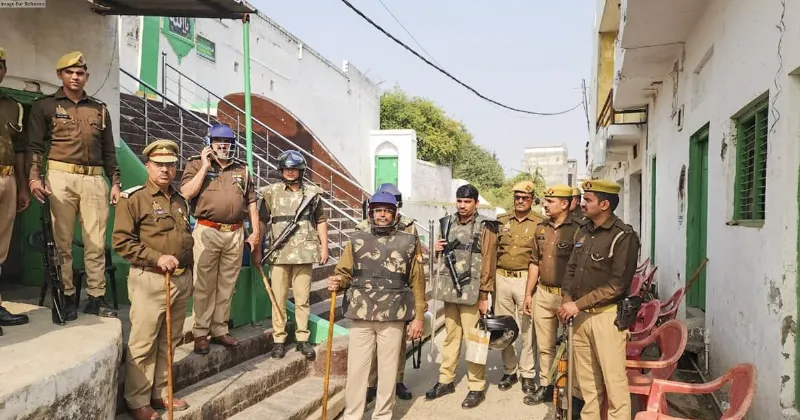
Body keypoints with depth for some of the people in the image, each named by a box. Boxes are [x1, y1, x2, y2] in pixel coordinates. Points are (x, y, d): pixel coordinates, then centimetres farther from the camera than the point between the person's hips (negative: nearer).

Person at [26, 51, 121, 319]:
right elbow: (34, 146, 2)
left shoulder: (100, 109, 18)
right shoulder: (45, 106, 9)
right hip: (61, 178, -2)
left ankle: (96, 298, 9)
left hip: (95, 179, 3)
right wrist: (34, 177, -12)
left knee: (96, 243, 2)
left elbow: (108, 151, 18)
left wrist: (115, 182, 10)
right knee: (62, 242, 1)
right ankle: (67, 298, 10)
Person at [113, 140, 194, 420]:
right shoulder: (133, 198, -4)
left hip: (181, 280, 6)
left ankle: (160, 393, 24)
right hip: (150, 280, -6)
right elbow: (121, 241, -11)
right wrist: (157, 258, -17)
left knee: (168, 342, 12)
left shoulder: (180, 201, 15)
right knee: (143, 344, -1)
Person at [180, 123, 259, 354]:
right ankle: (200, 333, 10)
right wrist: (205, 166, -11)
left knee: (226, 285, 10)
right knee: (204, 285, 0)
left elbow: (251, 202, 16)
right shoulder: (197, 164, 4)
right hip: (207, 231, -3)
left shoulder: (242, 169, 14)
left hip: (235, 233, 4)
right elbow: (186, 193, -10)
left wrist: (255, 231, 9)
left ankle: (220, 330, 21)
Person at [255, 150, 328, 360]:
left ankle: (302, 338, 16)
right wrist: (257, 249, 1)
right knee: (278, 298, 4)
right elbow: (262, 221, 5)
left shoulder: (312, 192, 8)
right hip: (279, 253, 0)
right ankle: (279, 339, 15)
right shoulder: (271, 192, 4)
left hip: (304, 252, 1)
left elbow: (320, 221, 12)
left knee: (302, 298, 6)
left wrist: (324, 246, 6)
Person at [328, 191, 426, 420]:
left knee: (388, 371, 9)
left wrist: (418, 316, 2)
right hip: (361, 317, 1)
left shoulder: (409, 242, 5)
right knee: (356, 369, 5)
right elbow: (344, 272, 7)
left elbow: (417, 282, 5)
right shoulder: (356, 240, 7)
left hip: (393, 318, 0)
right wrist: (336, 281, -16)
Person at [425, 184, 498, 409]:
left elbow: (488, 263, -9)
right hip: (449, 289, 5)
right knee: (450, 336, 15)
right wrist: (438, 249, -1)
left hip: (471, 291, -5)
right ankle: (446, 380, 25)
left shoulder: (484, 227, -6)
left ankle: (477, 387, 12)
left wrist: (484, 295, -12)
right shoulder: (449, 223, 11)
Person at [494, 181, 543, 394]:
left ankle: (527, 374, 15)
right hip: (502, 278, 3)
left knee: (527, 328, 1)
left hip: (526, 279, -3)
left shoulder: (540, 223, -1)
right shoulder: (501, 221, 10)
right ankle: (509, 370, 25)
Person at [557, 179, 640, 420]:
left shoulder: (624, 236, -12)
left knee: (613, 379, 1)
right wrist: (567, 299, -2)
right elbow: (571, 268, 15)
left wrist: (578, 304, -17)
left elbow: (617, 284, -17)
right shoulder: (583, 232, 10)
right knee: (586, 376, 16)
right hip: (581, 314, 7)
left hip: (607, 316, -7)